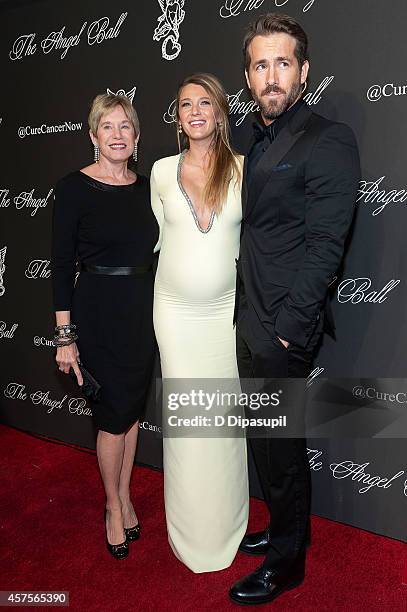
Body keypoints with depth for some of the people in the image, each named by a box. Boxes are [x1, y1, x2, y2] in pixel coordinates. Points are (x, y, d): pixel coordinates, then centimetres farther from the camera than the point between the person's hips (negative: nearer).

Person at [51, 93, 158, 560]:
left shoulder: (146, 187, 6)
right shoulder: (74, 187, -8)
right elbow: (61, 263, -10)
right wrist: (65, 336, -12)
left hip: (143, 308, 5)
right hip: (99, 310, -5)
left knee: (132, 407, 14)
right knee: (116, 411, 4)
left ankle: (125, 499, 32)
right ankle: (114, 507, 27)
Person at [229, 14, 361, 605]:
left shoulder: (328, 140, -11)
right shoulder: (258, 142, 15)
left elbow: (325, 243, -17)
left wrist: (288, 324, -18)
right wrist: (251, 313, 9)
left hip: (282, 326, -8)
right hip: (250, 317, 8)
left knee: (280, 444, 6)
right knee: (266, 437, 19)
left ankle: (286, 562, 29)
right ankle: (285, 528, 41)